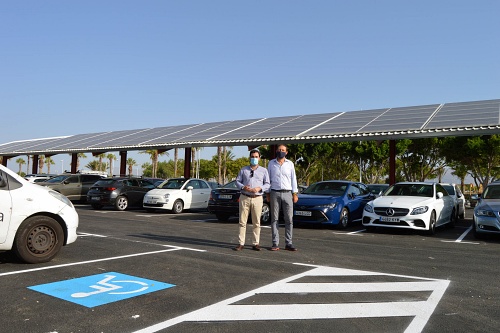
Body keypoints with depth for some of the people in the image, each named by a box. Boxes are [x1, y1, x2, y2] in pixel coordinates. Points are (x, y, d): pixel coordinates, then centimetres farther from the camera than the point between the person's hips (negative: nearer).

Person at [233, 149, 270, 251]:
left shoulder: (264, 170, 10)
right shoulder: (243, 169, 11)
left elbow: (267, 184, 8)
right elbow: (237, 181, 11)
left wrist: (259, 188, -11)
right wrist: (243, 187, -9)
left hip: (257, 198, 0)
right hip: (244, 197, 0)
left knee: (256, 222, 1)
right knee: (242, 221, -1)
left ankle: (255, 243, 8)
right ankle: (241, 243, 3)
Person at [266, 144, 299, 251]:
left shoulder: (290, 164, 10)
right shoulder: (271, 163, 9)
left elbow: (293, 179, 10)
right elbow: (268, 178, 10)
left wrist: (295, 194, 4)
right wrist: (267, 194, 5)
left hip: (287, 193, 1)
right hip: (275, 193, 0)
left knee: (289, 219, -2)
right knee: (274, 219, 0)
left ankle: (288, 243, 4)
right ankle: (275, 243, 5)